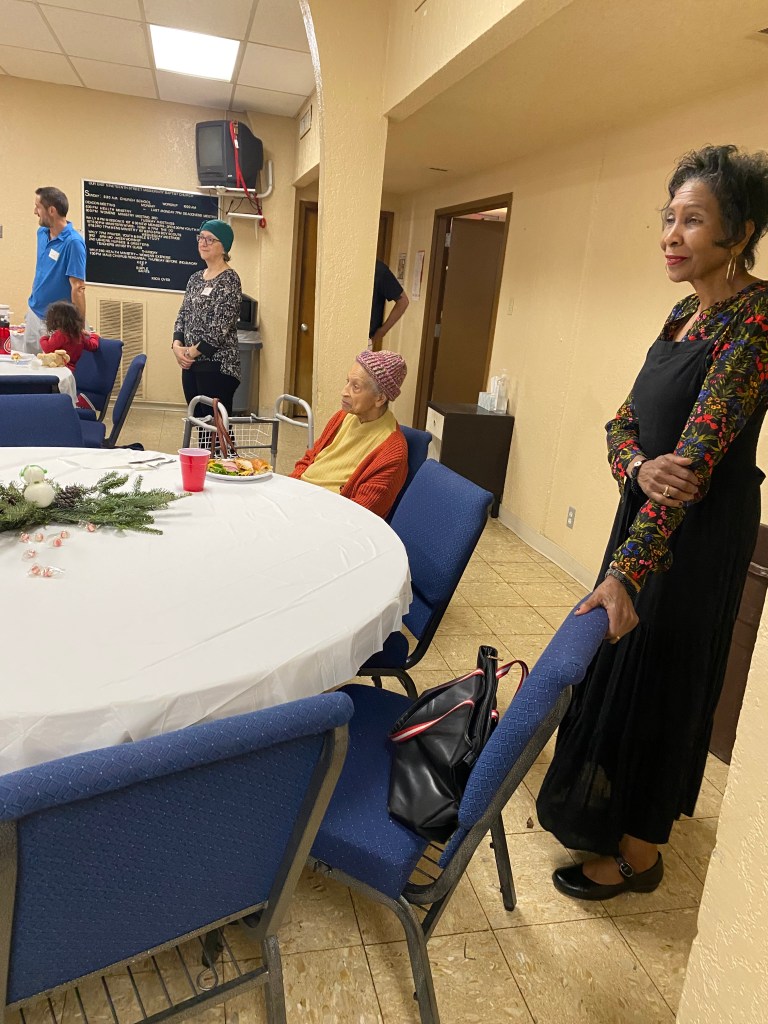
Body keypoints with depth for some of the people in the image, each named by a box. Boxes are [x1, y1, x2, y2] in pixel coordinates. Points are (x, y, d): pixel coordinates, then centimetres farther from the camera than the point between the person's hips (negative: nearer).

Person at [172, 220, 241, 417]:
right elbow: (182, 316, 15)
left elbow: (221, 328, -16)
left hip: (218, 365, -8)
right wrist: (177, 346, -3)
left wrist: (192, 351, -11)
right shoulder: (196, 278, 15)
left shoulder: (229, 280, -9)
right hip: (191, 364, 8)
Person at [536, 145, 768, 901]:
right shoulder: (686, 312, 7)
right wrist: (638, 467, -20)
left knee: (656, 678, 5)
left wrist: (627, 568, -34)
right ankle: (603, 808, 46)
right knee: (613, 663, 21)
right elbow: (625, 419, 3)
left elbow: (699, 453, -29)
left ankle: (637, 853, 29)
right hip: (650, 512, 9)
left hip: (699, 533, -8)